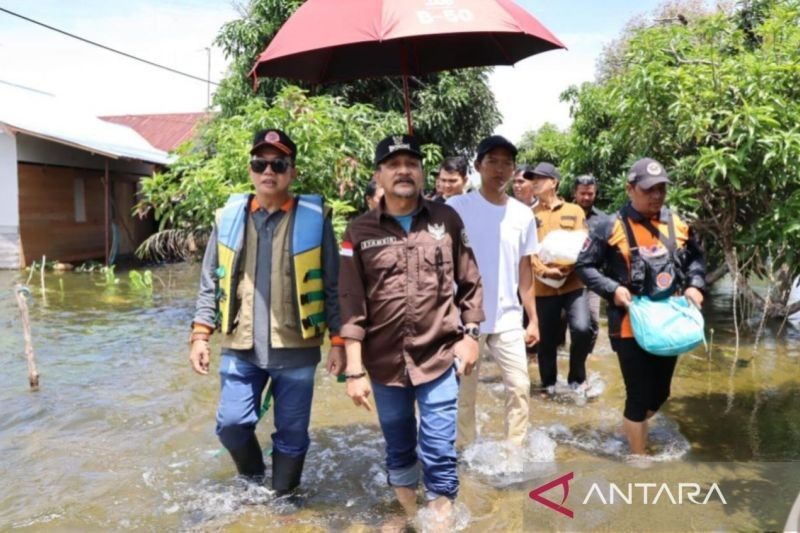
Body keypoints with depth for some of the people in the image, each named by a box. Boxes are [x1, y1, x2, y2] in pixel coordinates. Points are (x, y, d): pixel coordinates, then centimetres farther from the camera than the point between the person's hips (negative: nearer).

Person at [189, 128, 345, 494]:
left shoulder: (315, 218, -2)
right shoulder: (228, 217, 4)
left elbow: (333, 286, -1)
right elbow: (210, 283, 9)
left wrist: (338, 341, -4)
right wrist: (201, 334, 1)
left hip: (295, 349, -2)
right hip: (240, 347, 2)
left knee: (291, 434, 9)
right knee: (231, 425, 4)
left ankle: (282, 500, 33)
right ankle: (253, 483, 35)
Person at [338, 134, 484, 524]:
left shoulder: (447, 220, 0)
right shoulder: (360, 232, -2)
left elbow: (470, 283, 6)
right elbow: (351, 304, -5)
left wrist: (469, 335, 2)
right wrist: (354, 370, -7)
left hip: (439, 357, -1)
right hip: (384, 362, 1)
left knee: (438, 449, 6)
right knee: (398, 448, 19)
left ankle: (441, 513, 28)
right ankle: (406, 512, 42)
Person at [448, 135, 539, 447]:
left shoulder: (522, 215, 5)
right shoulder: (456, 208, -6)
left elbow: (524, 272, 11)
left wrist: (533, 318, 9)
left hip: (508, 320, 3)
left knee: (519, 387, 6)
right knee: (464, 393, 8)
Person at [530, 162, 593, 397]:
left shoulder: (574, 211, 7)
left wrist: (569, 267, -17)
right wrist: (543, 270, -19)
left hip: (573, 283, 0)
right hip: (543, 287, 1)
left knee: (582, 329, -15)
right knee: (547, 339, 7)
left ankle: (577, 377, 9)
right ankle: (548, 383, 28)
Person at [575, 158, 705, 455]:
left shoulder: (678, 225, 4)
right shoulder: (611, 227, -11)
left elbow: (696, 258, 18)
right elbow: (584, 266, -6)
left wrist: (695, 285, 1)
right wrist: (612, 289, -18)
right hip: (631, 326, -5)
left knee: (660, 392, 18)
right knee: (639, 396, 2)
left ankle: (632, 430, 47)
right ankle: (639, 458, 20)